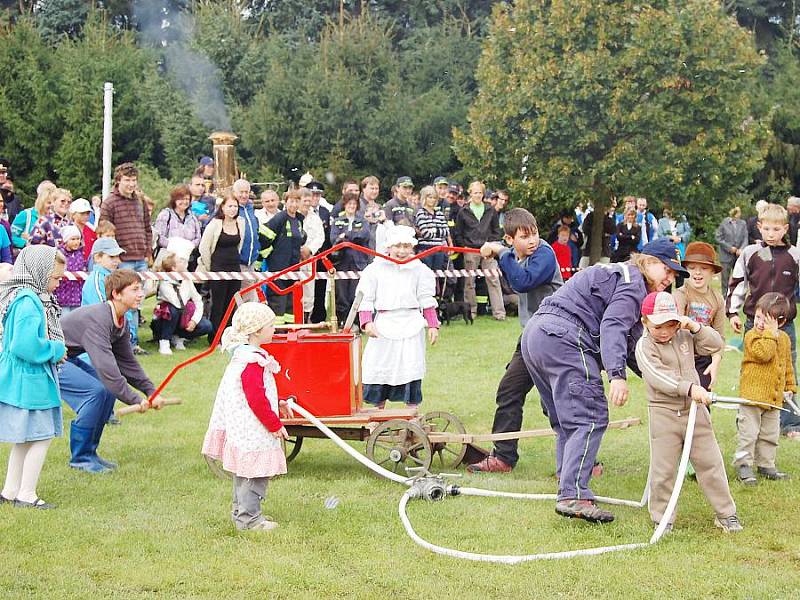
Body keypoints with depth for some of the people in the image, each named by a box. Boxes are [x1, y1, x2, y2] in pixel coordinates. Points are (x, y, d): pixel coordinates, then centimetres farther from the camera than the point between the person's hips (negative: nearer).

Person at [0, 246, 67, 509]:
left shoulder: (34, 298, 11)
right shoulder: (28, 302, -21)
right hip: (29, 381, -10)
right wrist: (56, 350, -14)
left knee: (24, 440, 19)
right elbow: (25, 346, -28)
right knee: (41, 437, -2)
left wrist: (55, 350, 7)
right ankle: (26, 495, 5)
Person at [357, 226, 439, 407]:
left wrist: (432, 325, 2)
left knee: (411, 369, -1)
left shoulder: (419, 270, 4)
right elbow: (365, 298, 0)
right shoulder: (376, 269, 0)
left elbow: (427, 300, 8)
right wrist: (367, 322, -14)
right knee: (378, 368, 4)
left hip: (411, 326, 0)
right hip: (384, 325, 0)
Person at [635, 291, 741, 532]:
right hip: (664, 414, -4)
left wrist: (695, 327, -9)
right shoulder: (644, 346, -10)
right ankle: (662, 518, 14)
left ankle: (726, 513, 16)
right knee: (662, 469, 1)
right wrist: (690, 388, -34)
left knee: (710, 462, 6)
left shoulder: (685, 337, 7)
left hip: (695, 410, 4)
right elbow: (657, 377, -24)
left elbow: (716, 345, 5)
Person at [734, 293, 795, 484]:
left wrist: (790, 387, 18)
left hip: (774, 397, 6)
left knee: (770, 434, 14)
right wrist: (770, 334, -25)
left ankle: (766, 465, 26)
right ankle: (743, 465, 7)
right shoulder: (751, 336, -11)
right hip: (752, 395, -6)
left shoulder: (784, 339, 8)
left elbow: (787, 365, 19)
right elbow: (763, 354, -29)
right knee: (748, 432, -2)